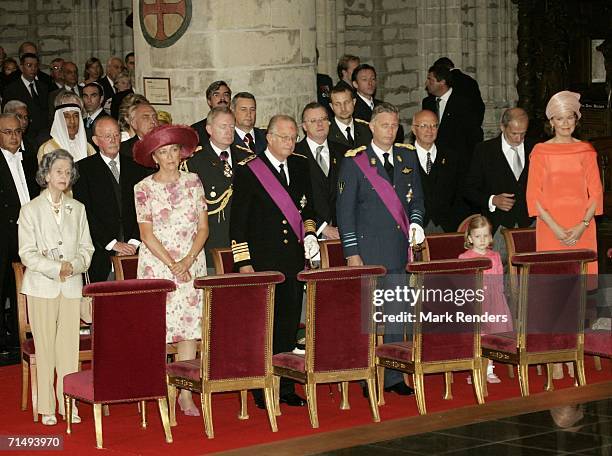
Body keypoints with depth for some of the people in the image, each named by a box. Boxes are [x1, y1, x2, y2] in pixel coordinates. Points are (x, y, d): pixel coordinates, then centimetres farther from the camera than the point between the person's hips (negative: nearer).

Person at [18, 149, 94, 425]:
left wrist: (74, 265, -9)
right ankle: (47, 407, 5)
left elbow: (86, 247, 11)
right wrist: (55, 268, -16)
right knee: (45, 347, -1)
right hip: (42, 286, -3)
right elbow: (27, 254, -5)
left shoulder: (77, 209, 10)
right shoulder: (31, 210, -1)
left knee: (70, 346, 1)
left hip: (72, 286, 3)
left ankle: (69, 405, 7)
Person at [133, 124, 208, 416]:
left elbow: (203, 228, 4)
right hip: (156, 265, -2)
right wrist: (172, 264, -12)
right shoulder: (144, 188, -1)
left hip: (191, 265, 2)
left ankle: (186, 392, 1)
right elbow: (147, 235, -4)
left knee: (189, 325, -1)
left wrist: (187, 261, -9)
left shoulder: (193, 182, 6)